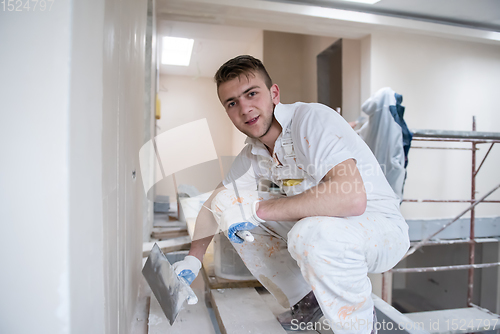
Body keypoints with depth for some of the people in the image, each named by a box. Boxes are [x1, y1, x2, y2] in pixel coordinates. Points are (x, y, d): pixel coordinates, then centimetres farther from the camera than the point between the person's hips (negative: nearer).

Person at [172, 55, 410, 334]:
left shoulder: (313, 118, -23)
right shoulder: (251, 156, -1)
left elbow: (352, 198, -38)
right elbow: (214, 204, 12)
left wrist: (259, 210, -30)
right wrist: (193, 259, 8)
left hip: (381, 226, -6)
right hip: (314, 223, 7)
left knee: (314, 232, -40)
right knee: (228, 202, -4)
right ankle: (305, 300, 9)